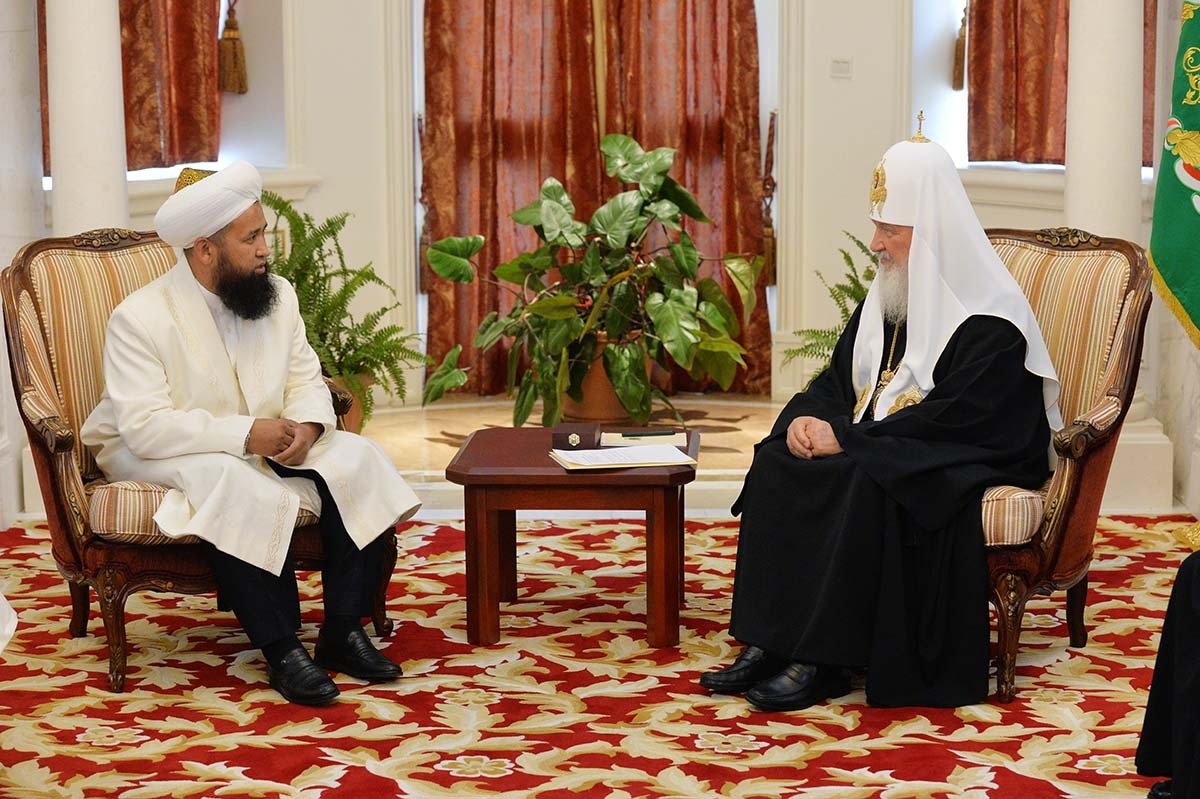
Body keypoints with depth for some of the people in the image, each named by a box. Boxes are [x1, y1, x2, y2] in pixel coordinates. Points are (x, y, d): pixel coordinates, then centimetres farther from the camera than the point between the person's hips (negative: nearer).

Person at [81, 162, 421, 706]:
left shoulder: (278, 295, 2)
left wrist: (306, 426, -20)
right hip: (150, 456, -6)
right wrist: (245, 434, -32)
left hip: (262, 443, 6)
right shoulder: (138, 319, -19)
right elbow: (146, 427, -26)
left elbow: (305, 379, 4)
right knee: (236, 484, -38)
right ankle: (281, 650, -29)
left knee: (357, 460, -16)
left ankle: (343, 631, -12)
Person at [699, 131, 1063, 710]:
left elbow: (955, 417, -21)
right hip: (876, 451, 8)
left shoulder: (991, 323, -13)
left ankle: (824, 659, -30)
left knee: (864, 485, -36)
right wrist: (806, 418, -9)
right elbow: (837, 381, 15)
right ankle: (769, 642, -22)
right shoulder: (885, 300, 13)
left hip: (965, 464, -8)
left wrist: (847, 437, -22)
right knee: (776, 464, -16)